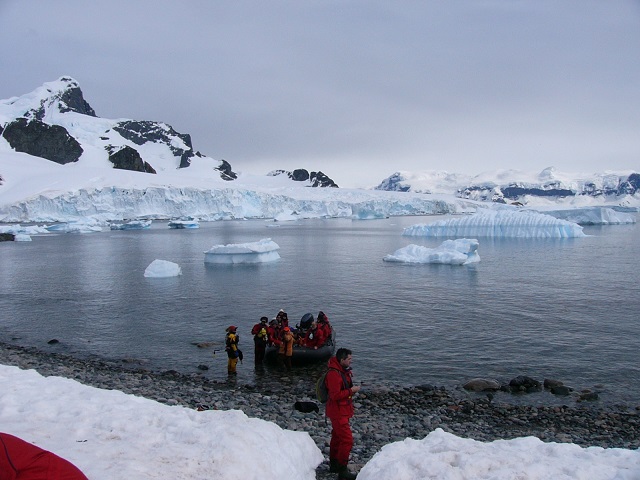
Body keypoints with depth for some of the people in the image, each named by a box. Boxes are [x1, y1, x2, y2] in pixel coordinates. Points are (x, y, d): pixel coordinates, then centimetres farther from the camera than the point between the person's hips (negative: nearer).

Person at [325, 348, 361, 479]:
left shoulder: (343, 371, 7)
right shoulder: (333, 374, -26)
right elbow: (335, 395, -27)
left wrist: (352, 389, 7)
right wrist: (351, 391, -22)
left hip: (342, 411, 10)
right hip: (338, 412, -10)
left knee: (337, 437, 20)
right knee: (347, 440, -8)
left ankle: (333, 464, 34)